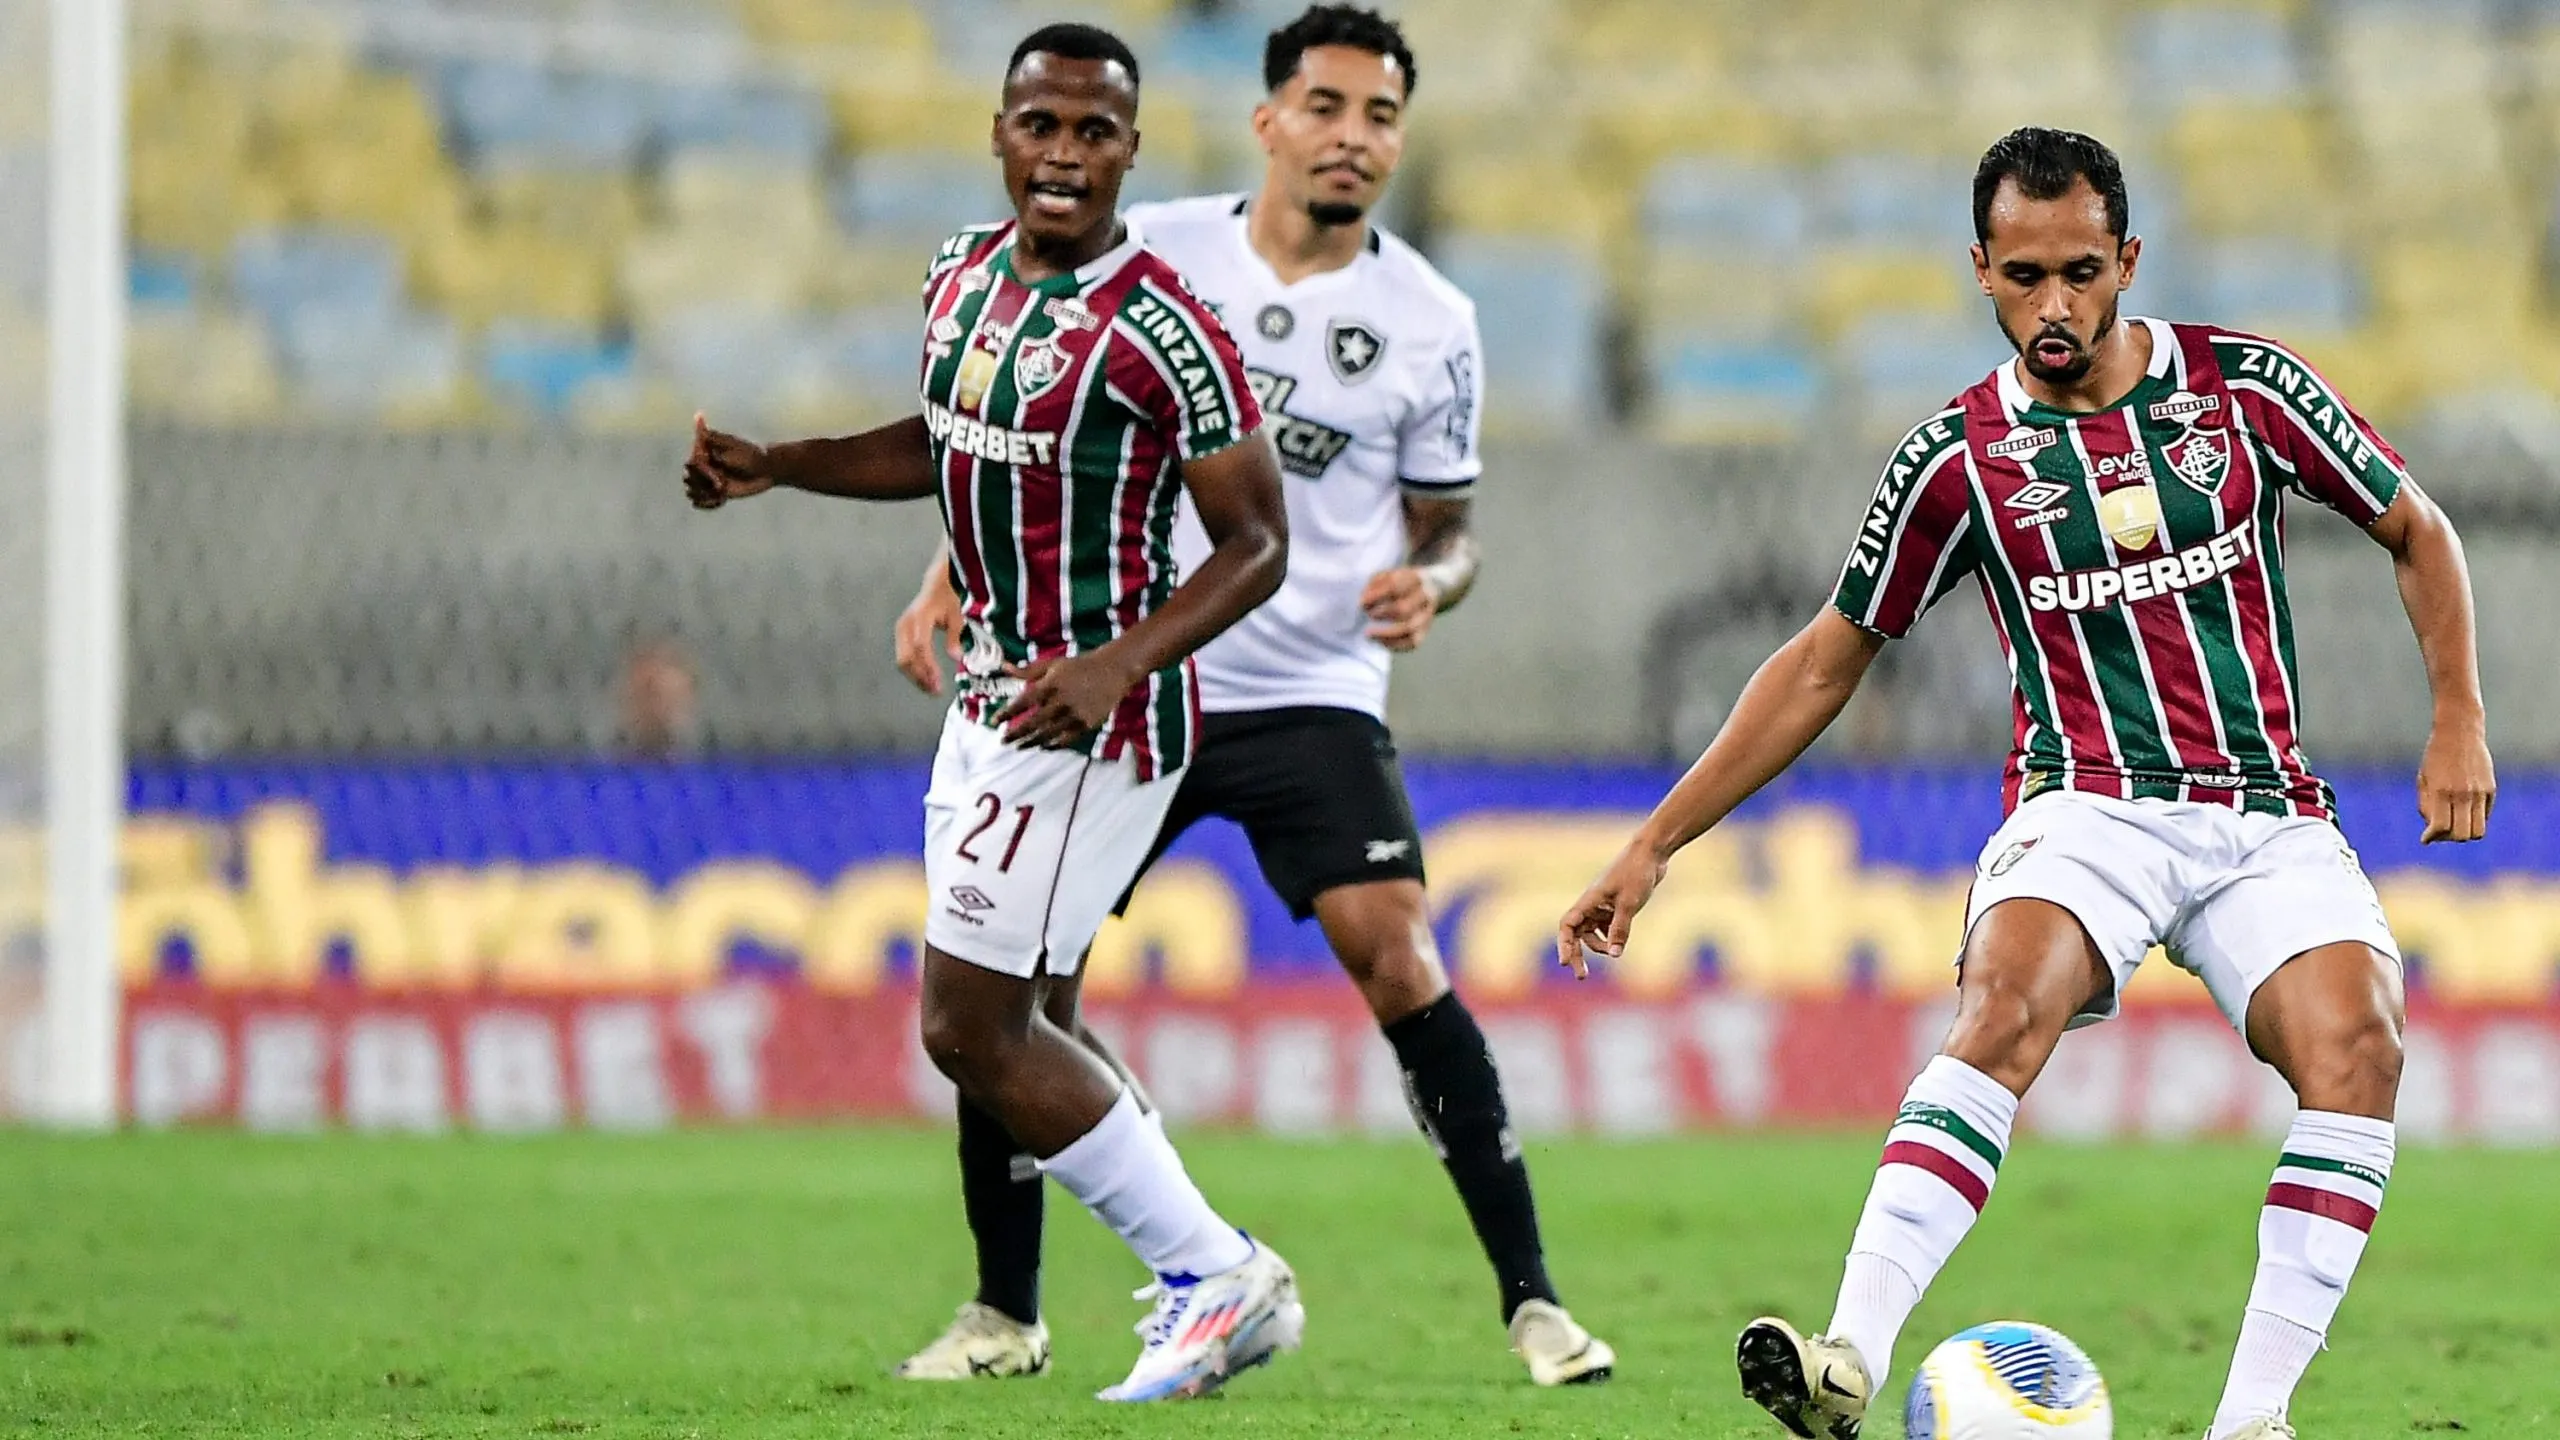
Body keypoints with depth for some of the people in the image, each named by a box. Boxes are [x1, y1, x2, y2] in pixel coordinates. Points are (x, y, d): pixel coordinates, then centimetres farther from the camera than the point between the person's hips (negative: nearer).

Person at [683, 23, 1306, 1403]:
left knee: (970, 1032, -6)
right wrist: (774, 465, 9)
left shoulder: (1158, 332, -20)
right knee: (993, 1026, 12)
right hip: (991, 695, 9)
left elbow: (1257, 544, -16)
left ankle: (1216, 1280, 5)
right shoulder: (965, 273, 5)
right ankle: (1215, 1277, 20)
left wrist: (1117, 665, -29)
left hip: (1094, 720, -9)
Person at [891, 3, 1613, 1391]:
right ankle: (1005, 1313, 14)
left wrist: (1428, 581, -14)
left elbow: (1446, 527, 8)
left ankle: (1531, 1300, -12)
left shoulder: (1430, 323, -1)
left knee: (1397, 961, -19)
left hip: (1313, 700, -2)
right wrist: (950, 577, 0)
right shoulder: (1151, 254, 0)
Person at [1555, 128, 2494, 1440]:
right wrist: (1654, 844, 9)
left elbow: (2416, 533, 16)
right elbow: (1826, 661, 12)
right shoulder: (1959, 457, 3)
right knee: (2004, 1002, -33)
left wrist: (2458, 719, 2)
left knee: (2354, 1040, -27)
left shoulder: (2243, 386, 3)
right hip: (2090, 808, -1)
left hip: (2269, 820, 1)